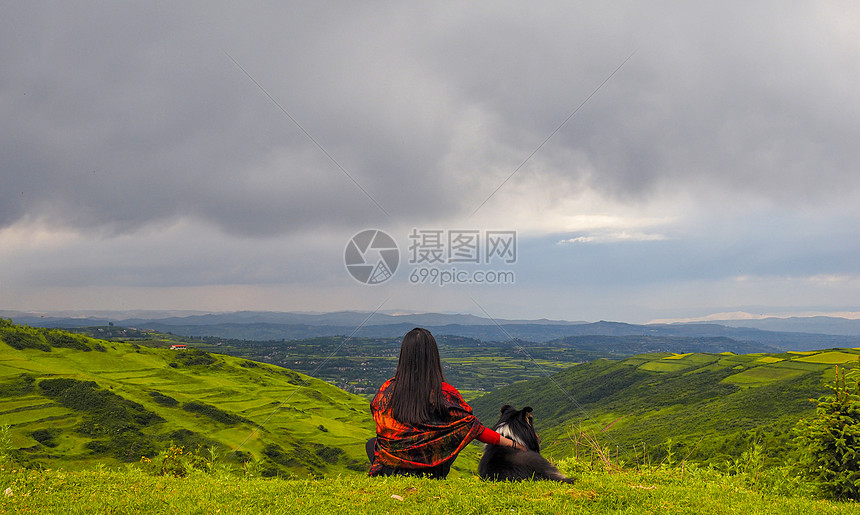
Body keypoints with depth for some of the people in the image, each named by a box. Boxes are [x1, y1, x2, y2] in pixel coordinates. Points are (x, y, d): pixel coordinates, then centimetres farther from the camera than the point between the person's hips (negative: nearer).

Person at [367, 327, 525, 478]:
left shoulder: (388, 389, -11)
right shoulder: (445, 393, -15)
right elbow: (475, 428, -10)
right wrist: (512, 444, 0)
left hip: (390, 470, 1)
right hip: (430, 474, 0)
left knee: (372, 443, 33)